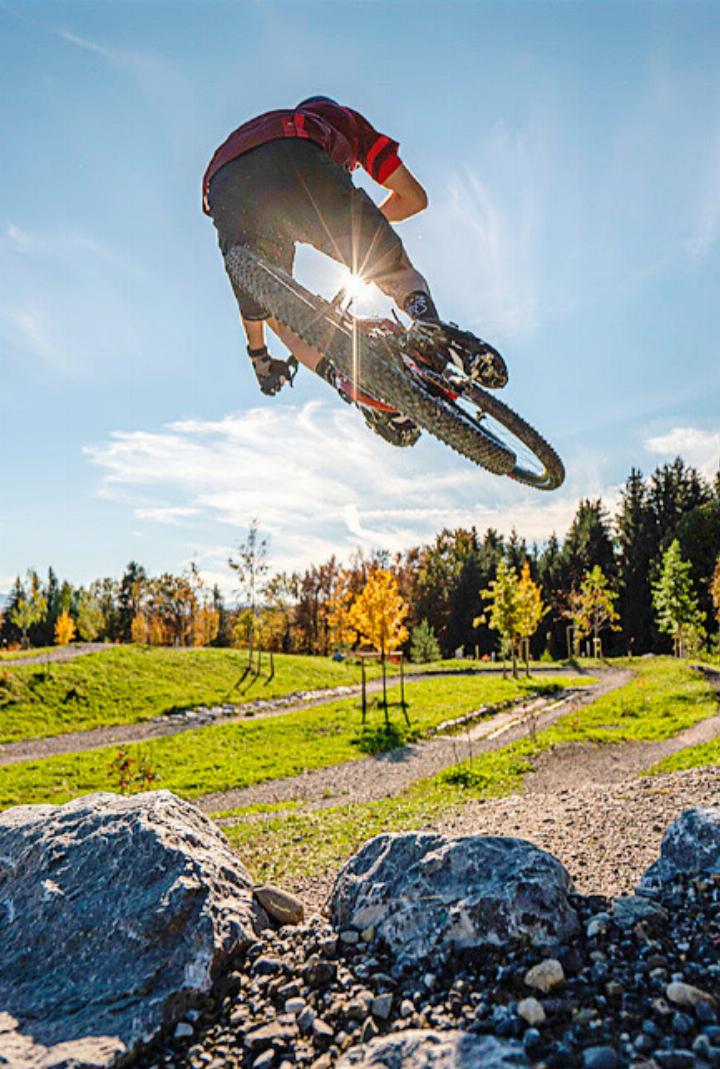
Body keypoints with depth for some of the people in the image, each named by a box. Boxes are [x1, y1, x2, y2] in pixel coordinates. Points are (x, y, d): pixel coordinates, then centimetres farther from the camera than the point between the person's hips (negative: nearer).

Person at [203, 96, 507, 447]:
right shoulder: (343, 117, 41)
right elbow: (414, 197, 36)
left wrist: (258, 357, 47)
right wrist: (361, 224, 55)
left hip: (224, 190, 3)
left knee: (283, 316, 17)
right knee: (395, 269, 12)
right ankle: (429, 322, -20)